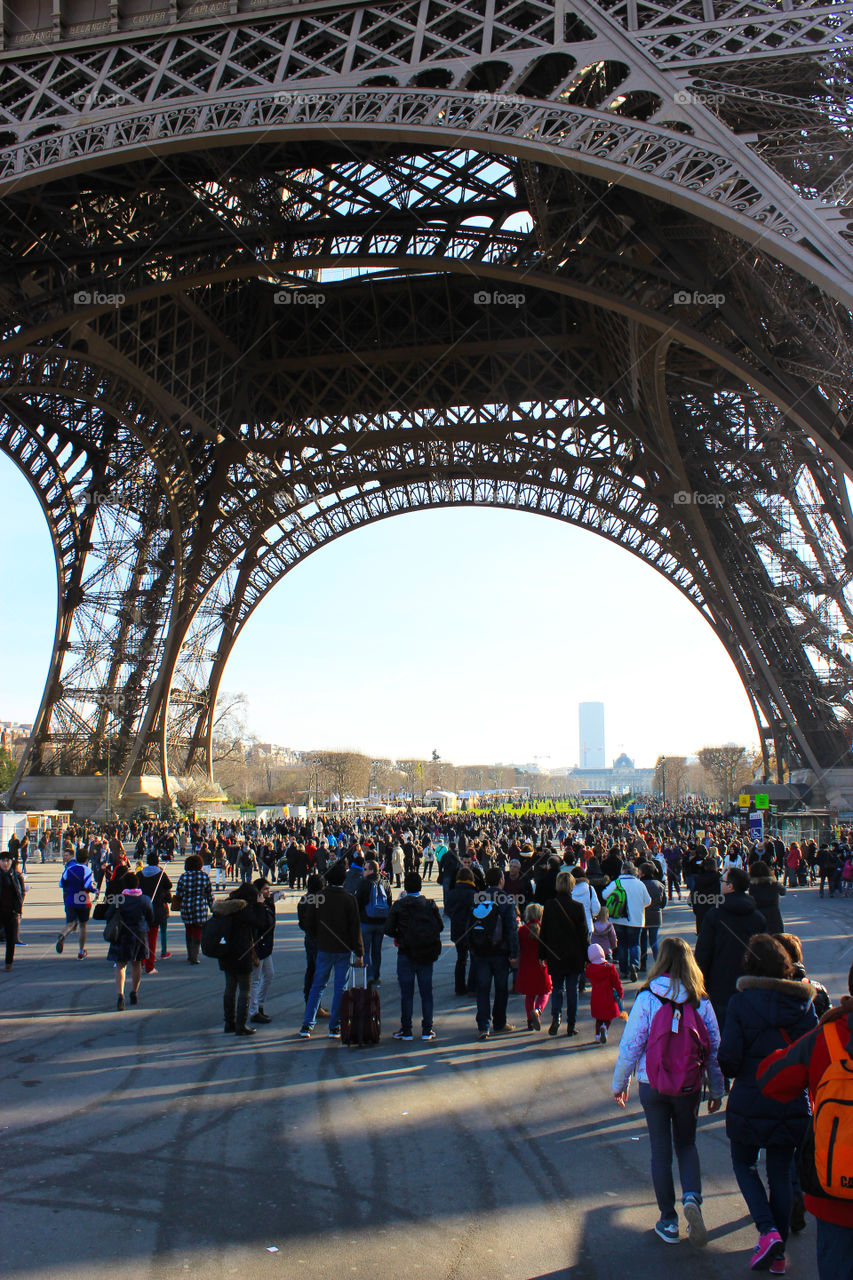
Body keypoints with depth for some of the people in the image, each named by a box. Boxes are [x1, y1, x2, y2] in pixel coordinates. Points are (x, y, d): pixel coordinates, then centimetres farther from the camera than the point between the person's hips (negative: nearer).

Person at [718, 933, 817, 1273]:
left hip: (750, 1102, -3)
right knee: (781, 1175, 16)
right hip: (792, 1105, 3)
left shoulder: (741, 1002, -14)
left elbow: (729, 1058, -16)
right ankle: (778, 1252, 22)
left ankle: (767, 1230, 0)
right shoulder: (805, 1002, -4)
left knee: (743, 1163, 17)